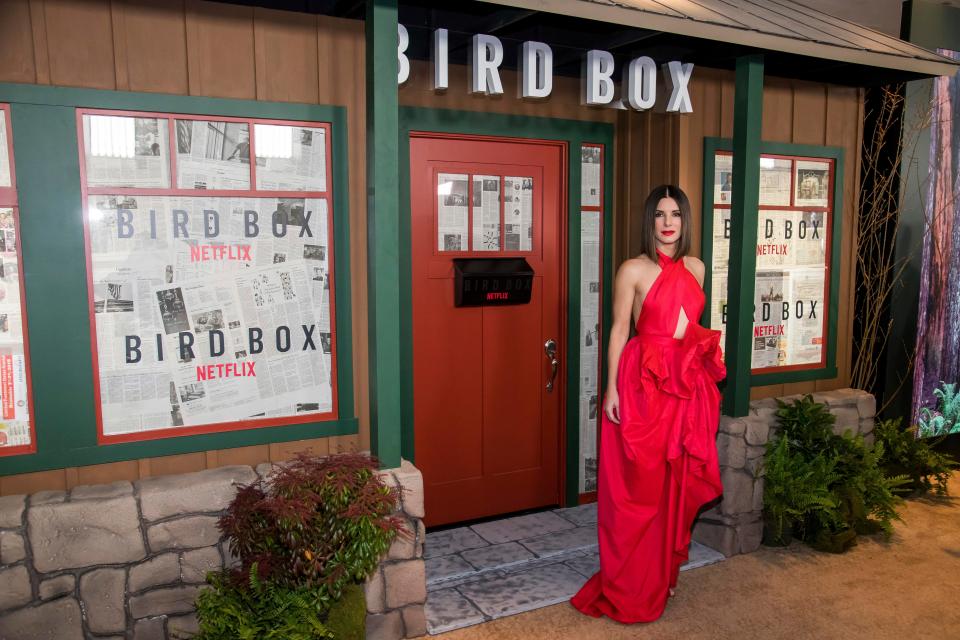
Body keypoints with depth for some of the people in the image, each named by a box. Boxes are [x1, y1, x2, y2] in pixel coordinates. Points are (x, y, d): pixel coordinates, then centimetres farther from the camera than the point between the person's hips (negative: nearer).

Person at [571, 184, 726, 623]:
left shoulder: (695, 268, 11)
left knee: (678, 480, 12)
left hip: (688, 383, 6)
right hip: (642, 382, -6)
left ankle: (663, 573, 29)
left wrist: (706, 363, 15)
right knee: (638, 484, 1)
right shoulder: (633, 270, -6)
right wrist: (611, 387, -13)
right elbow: (619, 331, -7)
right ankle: (629, 585, 15)